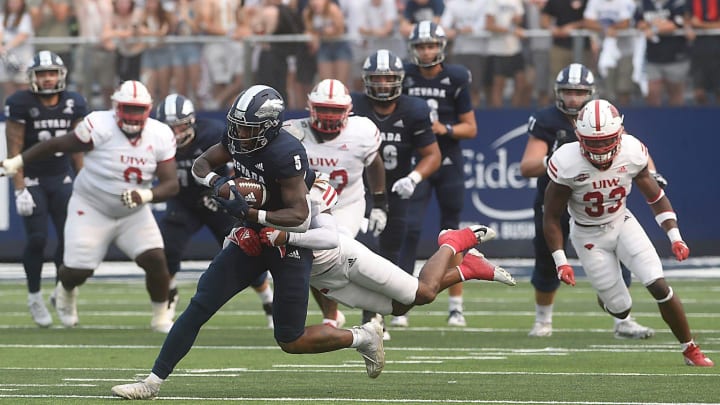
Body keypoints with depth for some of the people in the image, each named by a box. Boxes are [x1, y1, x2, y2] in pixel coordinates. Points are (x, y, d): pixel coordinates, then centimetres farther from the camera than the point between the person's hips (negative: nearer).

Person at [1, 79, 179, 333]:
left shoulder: (160, 137, -10)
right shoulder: (100, 127, -23)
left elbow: (171, 185, -12)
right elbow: (58, 144, -14)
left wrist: (146, 195, -32)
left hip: (134, 214, 3)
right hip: (91, 209, -3)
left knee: (156, 260, -14)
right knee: (77, 272, -5)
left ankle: (161, 318, 8)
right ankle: (65, 293, 35)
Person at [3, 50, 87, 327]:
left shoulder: (74, 104, 1)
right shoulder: (21, 104, -11)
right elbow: (15, 150, -11)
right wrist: (19, 190, -16)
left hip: (62, 179, 4)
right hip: (32, 178, -4)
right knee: (37, 239, -11)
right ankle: (35, 297, 7)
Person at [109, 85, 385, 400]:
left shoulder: (285, 153, -28)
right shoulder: (237, 138, -5)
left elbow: (300, 218, -29)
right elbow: (200, 165, 9)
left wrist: (247, 212, -35)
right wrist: (217, 182, -14)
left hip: (289, 242, -7)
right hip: (254, 235, 7)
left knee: (291, 342, -1)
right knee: (200, 306, -2)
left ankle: (363, 337, 23)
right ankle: (153, 381, 1)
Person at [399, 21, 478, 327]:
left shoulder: (455, 80, -4)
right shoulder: (404, 78, -1)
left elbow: (471, 128, 0)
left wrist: (445, 129, -16)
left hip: (449, 163, 0)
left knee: (451, 232, 6)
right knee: (410, 230, -11)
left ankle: (456, 305, 15)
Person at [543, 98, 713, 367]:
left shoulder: (632, 153, -19)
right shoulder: (567, 164, -27)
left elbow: (655, 195, -2)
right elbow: (552, 217, -15)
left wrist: (675, 237, -9)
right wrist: (560, 262, -19)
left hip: (622, 223, 2)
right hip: (589, 236, -2)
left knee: (659, 286, -16)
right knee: (620, 310, -1)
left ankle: (690, 350, 0)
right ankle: (605, 296, 39)